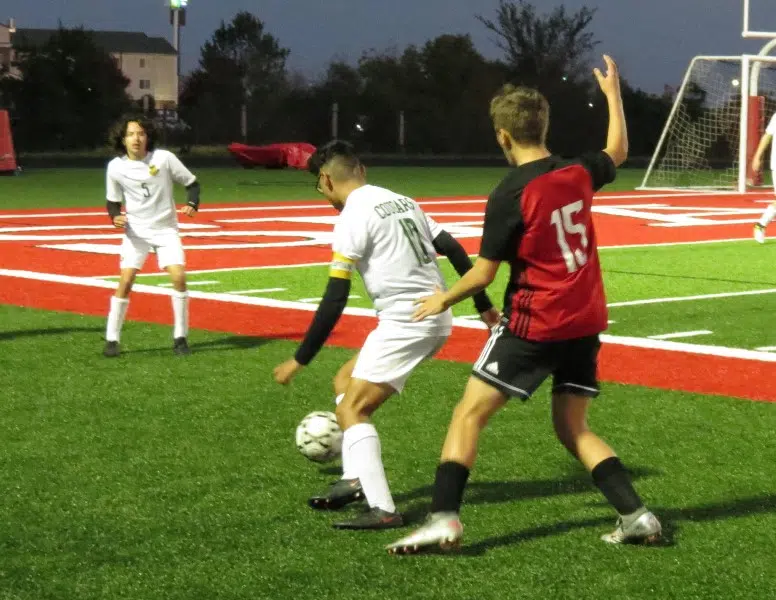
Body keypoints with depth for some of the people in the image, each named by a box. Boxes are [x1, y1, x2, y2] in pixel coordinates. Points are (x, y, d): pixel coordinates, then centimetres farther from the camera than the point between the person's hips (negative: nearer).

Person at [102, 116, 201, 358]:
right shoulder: (115, 167, -7)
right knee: (125, 281, -12)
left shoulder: (164, 158, -11)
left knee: (178, 277, -15)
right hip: (135, 231, 1)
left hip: (166, 229, 0)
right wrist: (115, 217, -14)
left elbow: (191, 183, 0)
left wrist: (192, 204, -18)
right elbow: (113, 201, 7)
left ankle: (180, 337, 0)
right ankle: (112, 339, -1)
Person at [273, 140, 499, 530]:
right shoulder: (401, 201, 15)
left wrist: (299, 360, -6)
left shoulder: (353, 217, -10)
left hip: (405, 322, -9)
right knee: (345, 381, 20)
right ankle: (355, 480, 15)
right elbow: (454, 251, 13)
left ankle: (382, 510, -13)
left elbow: (334, 302, -12)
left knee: (351, 409, -5)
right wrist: (483, 305, 21)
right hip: (436, 319, 9)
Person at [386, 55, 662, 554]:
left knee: (469, 415, 0)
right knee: (574, 429, 17)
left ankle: (444, 517, -10)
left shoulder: (510, 196, -14)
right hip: (587, 322, 6)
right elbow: (618, 152, 26)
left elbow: (483, 273, -10)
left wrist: (443, 301, 7)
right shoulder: (579, 173, 3)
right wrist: (613, 92, 37)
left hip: (535, 324, -6)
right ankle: (636, 515, 6)